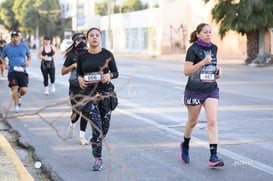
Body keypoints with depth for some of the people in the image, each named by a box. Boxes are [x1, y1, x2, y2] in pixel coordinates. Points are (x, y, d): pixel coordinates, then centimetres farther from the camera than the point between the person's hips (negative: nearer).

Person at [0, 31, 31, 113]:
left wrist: (28, 62, 0)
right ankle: (16, 105, 10)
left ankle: (19, 97, 30)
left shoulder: (24, 46, 5)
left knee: (24, 90, -5)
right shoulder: (7, 48, 4)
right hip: (12, 72, -1)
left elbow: (29, 56, 19)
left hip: (22, 71, 1)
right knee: (14, 89, -9)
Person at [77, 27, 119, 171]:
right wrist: (80, 78, -7)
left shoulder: (107, 54, 0)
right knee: (97, 125, -13)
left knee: (104, 127, 7)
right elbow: (79, 73, 15)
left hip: (105, 92, 1)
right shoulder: (82, 56, 3)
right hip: (89, 93, -1)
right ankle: (98, 159, -5)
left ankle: (96, 144, 40)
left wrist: (109, 75, -17)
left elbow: (116, 73, 5)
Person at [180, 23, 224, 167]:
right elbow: (186, 71, -18)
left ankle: (213, 157, -13)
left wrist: (217, 71, 5)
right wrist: (203, 62, -26)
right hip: (194, 90, -4)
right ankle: (185, 145, 42)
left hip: (211, 90, 4)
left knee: (212, 121, -10)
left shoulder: (214, 48, 6)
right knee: (192, 121, 13)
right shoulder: (193, 49, -11)